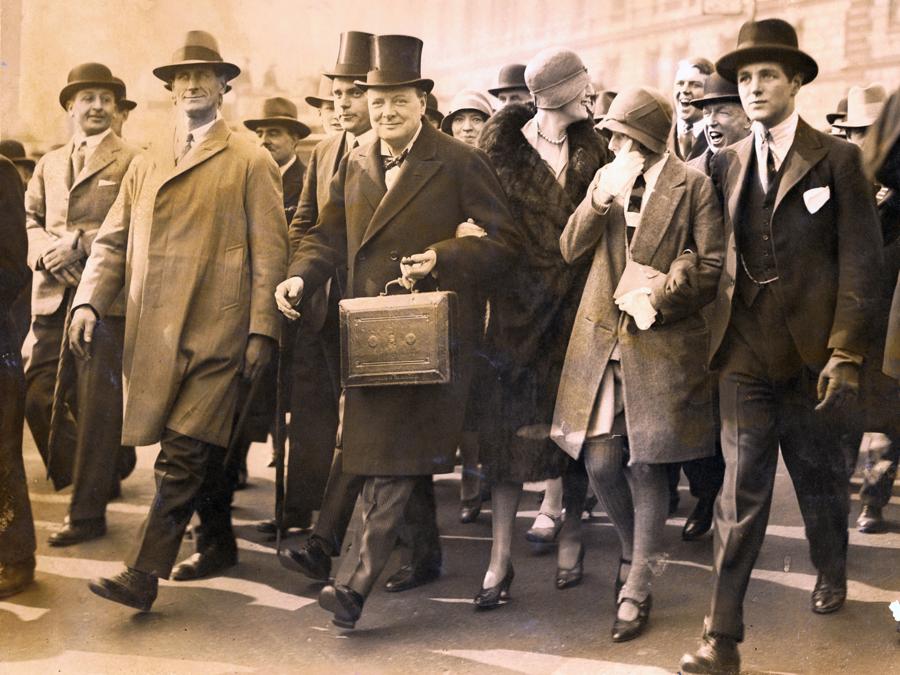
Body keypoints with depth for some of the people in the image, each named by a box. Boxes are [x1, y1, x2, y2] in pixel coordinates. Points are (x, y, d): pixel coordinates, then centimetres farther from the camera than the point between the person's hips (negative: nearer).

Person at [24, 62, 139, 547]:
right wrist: (45, 253, -4)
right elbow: (30, 220, 16)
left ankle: (88, 511, 6)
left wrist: (80, 244, -15)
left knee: (97, 403, -2)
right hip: (53, 297, 6)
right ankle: (98, 476, 23)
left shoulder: (132, 161, 1)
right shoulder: (48, 164, 20)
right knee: (38, 395, 4)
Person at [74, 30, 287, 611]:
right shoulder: (146, 166, 19)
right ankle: (218, 545, 30)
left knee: (183, 454, -9)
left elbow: (270, 250, -1)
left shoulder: (252, 162, 4)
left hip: (215, 333, -5)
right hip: (156, 334, 5)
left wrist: (262, 328, -9)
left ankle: (144, 574, -11)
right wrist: (90, 302, -2)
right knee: (203, 448, 15)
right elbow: (113, 242, 15)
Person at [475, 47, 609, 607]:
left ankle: (571, 536, 26)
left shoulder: (591, 147, 5)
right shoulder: (502, 143, -3)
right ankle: (501, 560, 4)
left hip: (577, 301, 3)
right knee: (511, 422, -1)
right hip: (518, 301, -2)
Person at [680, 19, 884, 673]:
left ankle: (832, 575, 44)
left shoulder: (837, 158, -2)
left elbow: (861, 259, -6)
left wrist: (846, 354, -11)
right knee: (741, 494, -1)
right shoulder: (728, 163, 7)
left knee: (820, 478, 16)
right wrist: (719, 334, -5)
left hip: (812, 351, -1)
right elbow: (721, 253, 5)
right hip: (746, 354, 1)